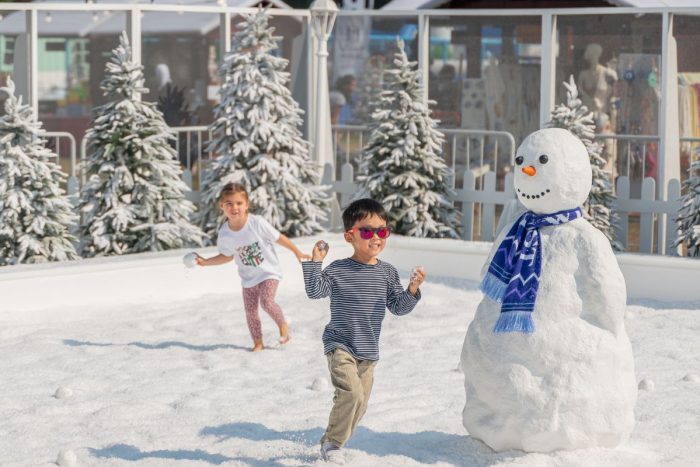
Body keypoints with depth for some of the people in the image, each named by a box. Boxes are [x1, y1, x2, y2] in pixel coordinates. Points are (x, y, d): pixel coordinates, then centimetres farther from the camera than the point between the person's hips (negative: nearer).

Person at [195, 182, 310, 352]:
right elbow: (227, 256, 6)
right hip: (248, 277, 4)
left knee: (266, 301, -22)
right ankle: (258, 343, 22)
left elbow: (279, 237, -12)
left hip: (269, 271, -4)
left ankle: (283, 325, 6)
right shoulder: (225, 234, -13)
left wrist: (297, 252, -3)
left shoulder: (257, 223, -25)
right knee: (250, 311, 4)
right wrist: (205, 262, -2)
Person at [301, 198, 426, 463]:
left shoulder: (387, 273, 3)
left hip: (368, 351, 5)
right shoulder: (338, 270, -7)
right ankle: (332, 443, -5)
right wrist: (314, 262, -20)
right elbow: (315, 291, -14)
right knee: (352, 393, -23)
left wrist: (412, 291, -12)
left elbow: (398, 307, 5)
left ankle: (333, 442, 30)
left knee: (360, 405, 10)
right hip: (340, 345, -5)